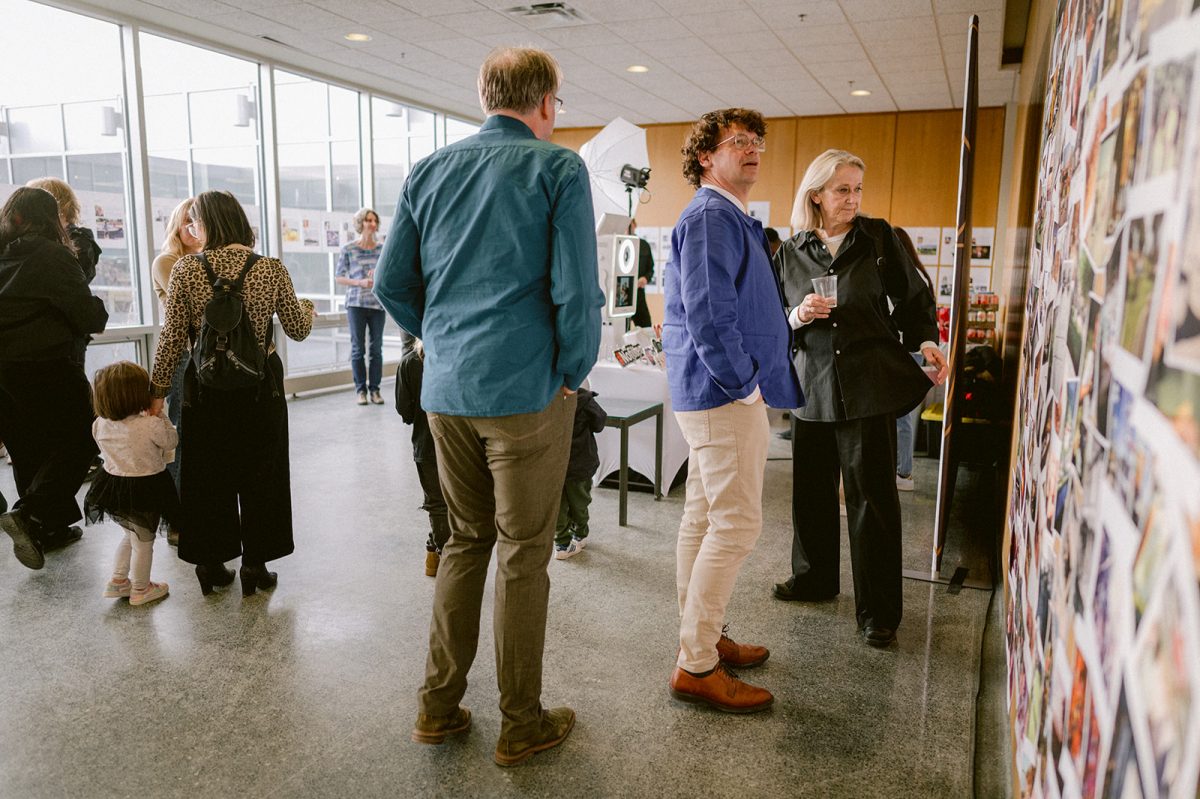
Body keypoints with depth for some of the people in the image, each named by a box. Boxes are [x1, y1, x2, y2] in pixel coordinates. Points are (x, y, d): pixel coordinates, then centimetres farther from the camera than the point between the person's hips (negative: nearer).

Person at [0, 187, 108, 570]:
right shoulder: (52, 256, -13)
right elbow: (89, 318, -15)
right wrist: (98, 308, 6)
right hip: (46, 368, -7)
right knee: (78, 442, 6)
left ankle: (49, 527, 26)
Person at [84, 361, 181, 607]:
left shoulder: (100, 425, -8)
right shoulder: (152, 425, -25)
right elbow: (172, 441, -7)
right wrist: (160, 414, -2)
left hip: (113, 486, 6)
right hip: (146, 489, -6)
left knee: (131, 535, 29)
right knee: (143, 541, 13)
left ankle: (117, 580, 35)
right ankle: (140, 590, 29)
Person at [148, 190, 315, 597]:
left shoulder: (185, 269, -7)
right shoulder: (271, 269, -6)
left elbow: (172, 338, -8)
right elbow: (298, 330, 0)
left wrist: (158, 389, 2)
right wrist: (307, 308, 22)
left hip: (206, 386, 0)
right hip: (260, 385, 0)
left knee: (207, 474, 15)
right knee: (260, 474, 11)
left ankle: (211, 563, 25)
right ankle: (255, 564, 16)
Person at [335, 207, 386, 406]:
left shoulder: (382, 249, 7)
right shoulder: (348, 250, 1)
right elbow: (338, 277, 2)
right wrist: (360, 282, -11)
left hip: (378, 303, 2)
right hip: (356, 304, -2)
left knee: (377, 348, 3)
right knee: (358, 348, 2)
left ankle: (374, 389, 10)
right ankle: (360, 389, 9)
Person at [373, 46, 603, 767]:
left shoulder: (430, 171, 10)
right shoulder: (557, 168, -5)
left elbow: (392, 284, 10)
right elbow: (577, 289, -13)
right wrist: (573, 374, 0)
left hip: (447, 391, 5)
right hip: (526, 393, -5)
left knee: (465, 540, 18)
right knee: (524, 554, 6)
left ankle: (439, 707, 27)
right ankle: (521, 726, 19)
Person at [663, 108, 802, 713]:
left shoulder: (731, 220, 20)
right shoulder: (710, 217, -14)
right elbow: (708, 315, -24)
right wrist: (747, 385, -18)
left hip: (711, 393, 11)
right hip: (725, 394, -11)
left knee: (705, 517, 15)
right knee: (736, 525, -8)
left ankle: (701, 637, 28)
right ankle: (696, 667, 1)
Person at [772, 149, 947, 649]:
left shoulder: (879, 238, 3)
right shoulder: (790, 252, 7)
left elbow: (913, 297, 10)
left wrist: (925, 339, -6)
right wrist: (797, 317, -11)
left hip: (869, 385, -2)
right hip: (812, 384, 3)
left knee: (872, 496, 0)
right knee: (811, 489, 12)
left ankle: (879, 612, 11)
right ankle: (814, 578, 34)